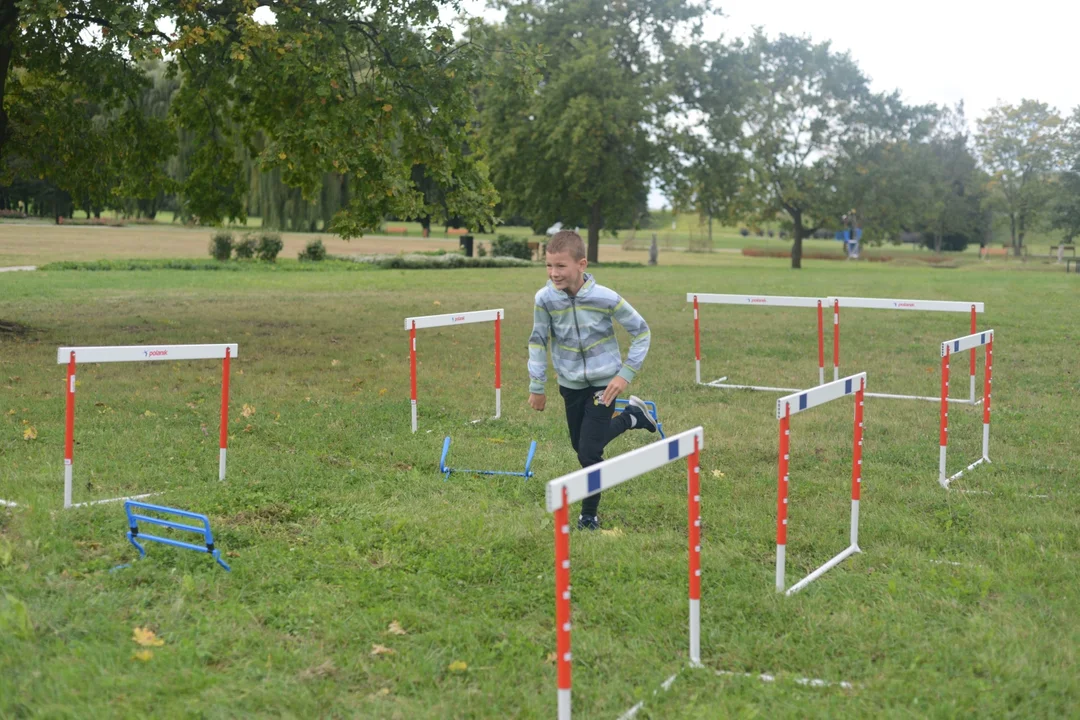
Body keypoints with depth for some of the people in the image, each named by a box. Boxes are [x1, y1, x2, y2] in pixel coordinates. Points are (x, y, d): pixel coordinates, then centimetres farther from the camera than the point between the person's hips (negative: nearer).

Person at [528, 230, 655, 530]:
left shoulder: (605, 298, -22)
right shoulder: (545, 299, -16)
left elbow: (641, 331, -8)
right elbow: (538, 341, -1)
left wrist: (626, 374, -12)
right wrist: (536, 386, 2)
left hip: (603, 382, -4)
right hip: (571, 383, 4)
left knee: (589, 451, -9)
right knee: (581, 447, 18)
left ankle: (589, 515, 13)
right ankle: (630, 417, 41)